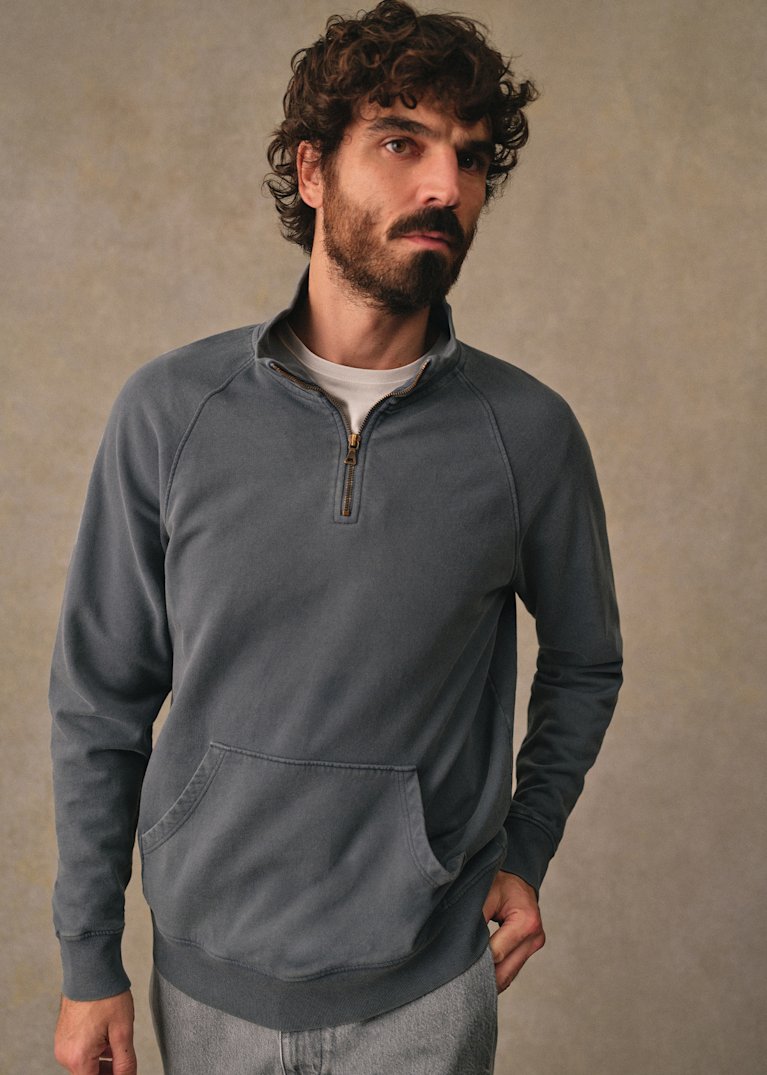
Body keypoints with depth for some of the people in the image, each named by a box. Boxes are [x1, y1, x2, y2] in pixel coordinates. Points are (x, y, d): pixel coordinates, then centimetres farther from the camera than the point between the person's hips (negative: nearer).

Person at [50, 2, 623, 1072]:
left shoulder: (531, 432, -11)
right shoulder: (170, 410, -11)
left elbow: (583, 664, 7)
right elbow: (101, 700, -3)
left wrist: (526, 850, 2)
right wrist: (88, 964, 0)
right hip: (210, 976, 1)